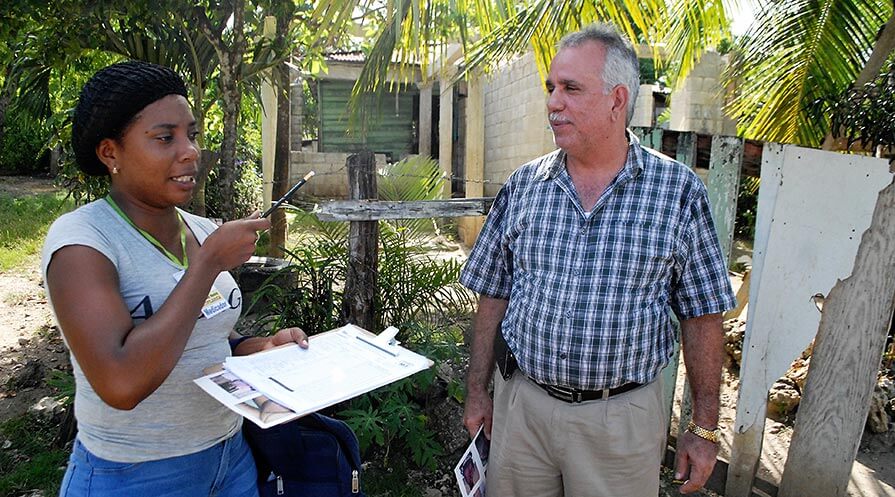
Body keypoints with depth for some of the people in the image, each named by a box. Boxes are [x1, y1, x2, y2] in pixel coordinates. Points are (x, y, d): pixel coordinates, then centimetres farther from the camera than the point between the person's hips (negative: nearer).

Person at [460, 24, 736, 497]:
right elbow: (494, 296, 5)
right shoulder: (523, 186, 0)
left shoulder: (679, 191, -6)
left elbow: (701, 317, -3)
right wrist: (476, 391, 6)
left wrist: (704, 428, -1)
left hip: (622, 419, -2)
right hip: (520, 403, 2)